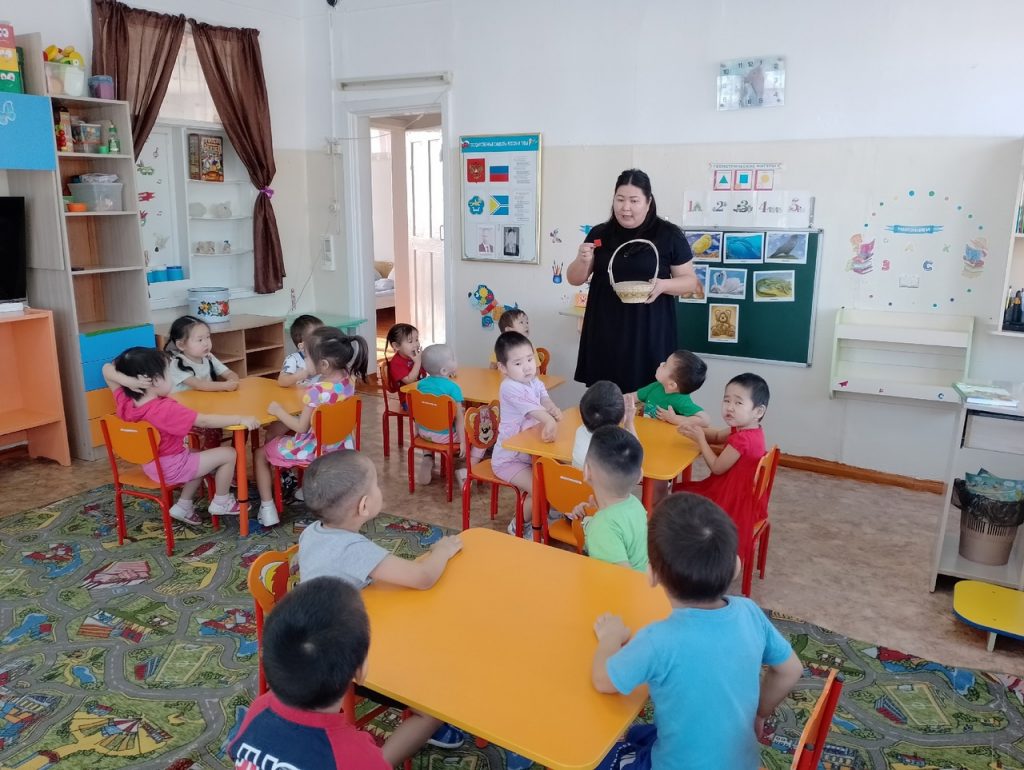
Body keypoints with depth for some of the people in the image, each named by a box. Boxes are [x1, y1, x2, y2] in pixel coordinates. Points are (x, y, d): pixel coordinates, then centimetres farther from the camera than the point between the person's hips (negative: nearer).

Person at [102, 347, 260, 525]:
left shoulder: (125, 402, -12)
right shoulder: (166, 409, -32)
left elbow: (107, 369, -3)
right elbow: (204, 421, -30)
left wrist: (128, 380, -23)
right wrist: (240, 418, -25)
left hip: (150, 465, 8)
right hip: (171, 468, -8)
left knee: (199, 457, 32)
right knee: (228, 454, 2)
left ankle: (183, 506, 31)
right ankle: (220, 503, 18)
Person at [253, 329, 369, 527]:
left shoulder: (316, 391, -31)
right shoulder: (348, 379, -12)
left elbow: (302, 427, -22)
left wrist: (279, 411, -11)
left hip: (313, 450, -7)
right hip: (336, 445, 8)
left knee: (261, 453, 15)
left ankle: (267, 508, 16)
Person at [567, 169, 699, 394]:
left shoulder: (669, 235, 0)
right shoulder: (600, 234, 7)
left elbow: (690, 281, 3)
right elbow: (575, 279, 11)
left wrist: (663, 285, -17)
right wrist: (582, 261, -12)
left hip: (649, 333, -2)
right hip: (605, 332, 3)